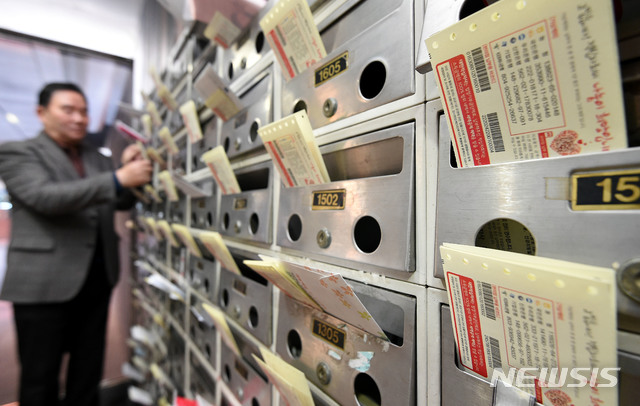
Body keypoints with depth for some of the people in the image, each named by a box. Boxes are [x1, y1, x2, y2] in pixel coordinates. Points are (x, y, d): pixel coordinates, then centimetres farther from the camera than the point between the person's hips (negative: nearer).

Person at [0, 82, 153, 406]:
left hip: (98, 278, 5)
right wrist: (118, 178, -30)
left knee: (88, 373, 17)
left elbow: (124, 202, 11)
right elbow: (45, 196, -20)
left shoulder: (97, 158, 13)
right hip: (45, 282, -5)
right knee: (41, 379, 10)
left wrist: (129, 170, -9)